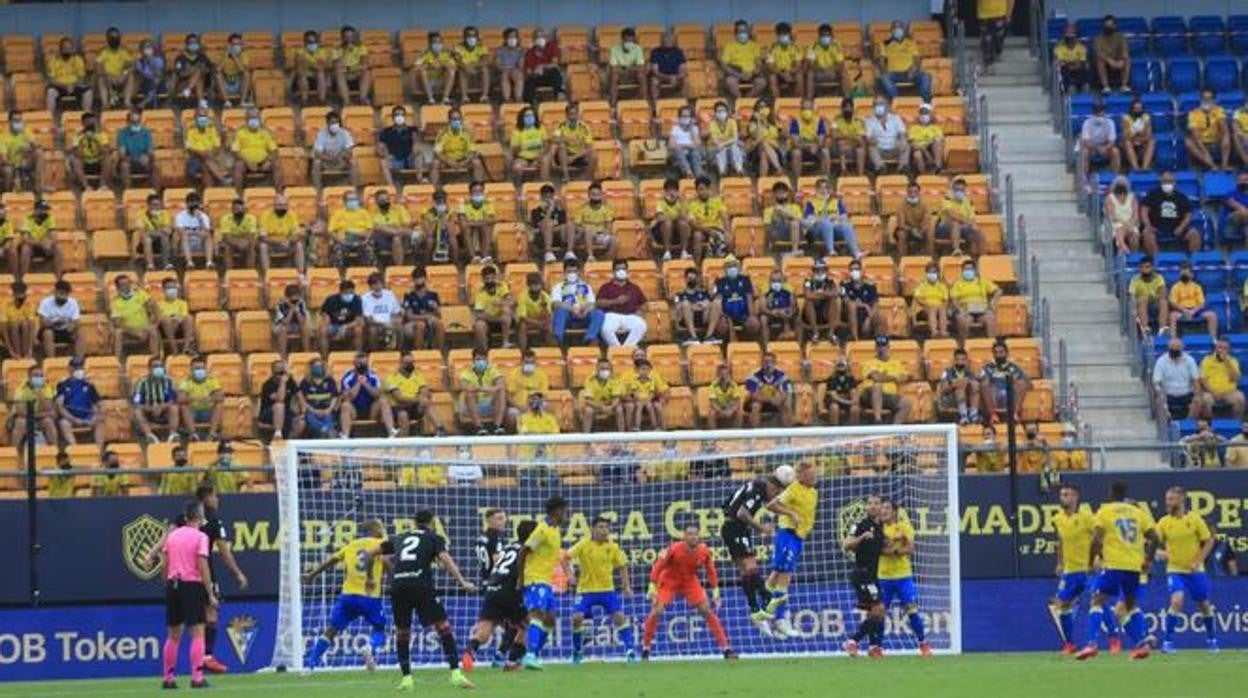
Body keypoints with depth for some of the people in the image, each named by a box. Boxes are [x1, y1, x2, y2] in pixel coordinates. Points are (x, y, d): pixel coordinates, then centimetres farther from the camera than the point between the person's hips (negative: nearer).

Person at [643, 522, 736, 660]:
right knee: (657, 611, -17)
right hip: (669, 581, -3)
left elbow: (711, 570, -1)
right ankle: (645, 650, -1)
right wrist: (652, 586, -26)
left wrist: (715, 590, -4)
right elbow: (658, 565, -20)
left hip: (690, 582, 3)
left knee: (707, 611, -7)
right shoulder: (674, 549, -27)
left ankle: (726, 649, -2)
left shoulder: (704, 551, -16)